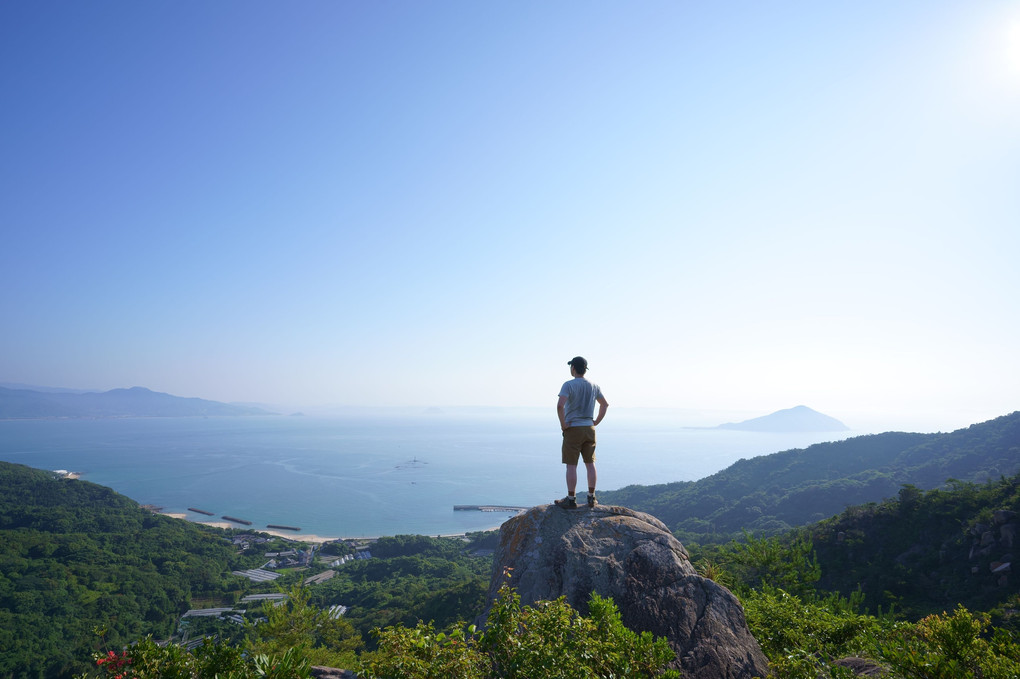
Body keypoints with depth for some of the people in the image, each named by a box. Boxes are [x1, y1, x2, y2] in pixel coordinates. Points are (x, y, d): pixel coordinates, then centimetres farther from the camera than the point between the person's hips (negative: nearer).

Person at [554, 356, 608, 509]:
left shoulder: (569, 385, -12)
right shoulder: (593, 386, 8)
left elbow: (560, 405, -25)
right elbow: (605, 404, 19)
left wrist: (563, 424, -13)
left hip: (573, 429, -6)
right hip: (589, 429, 6)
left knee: (571, 465, 0)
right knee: (590, 464, 11)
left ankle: (571, 499, 3)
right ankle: (591, 498, 16)